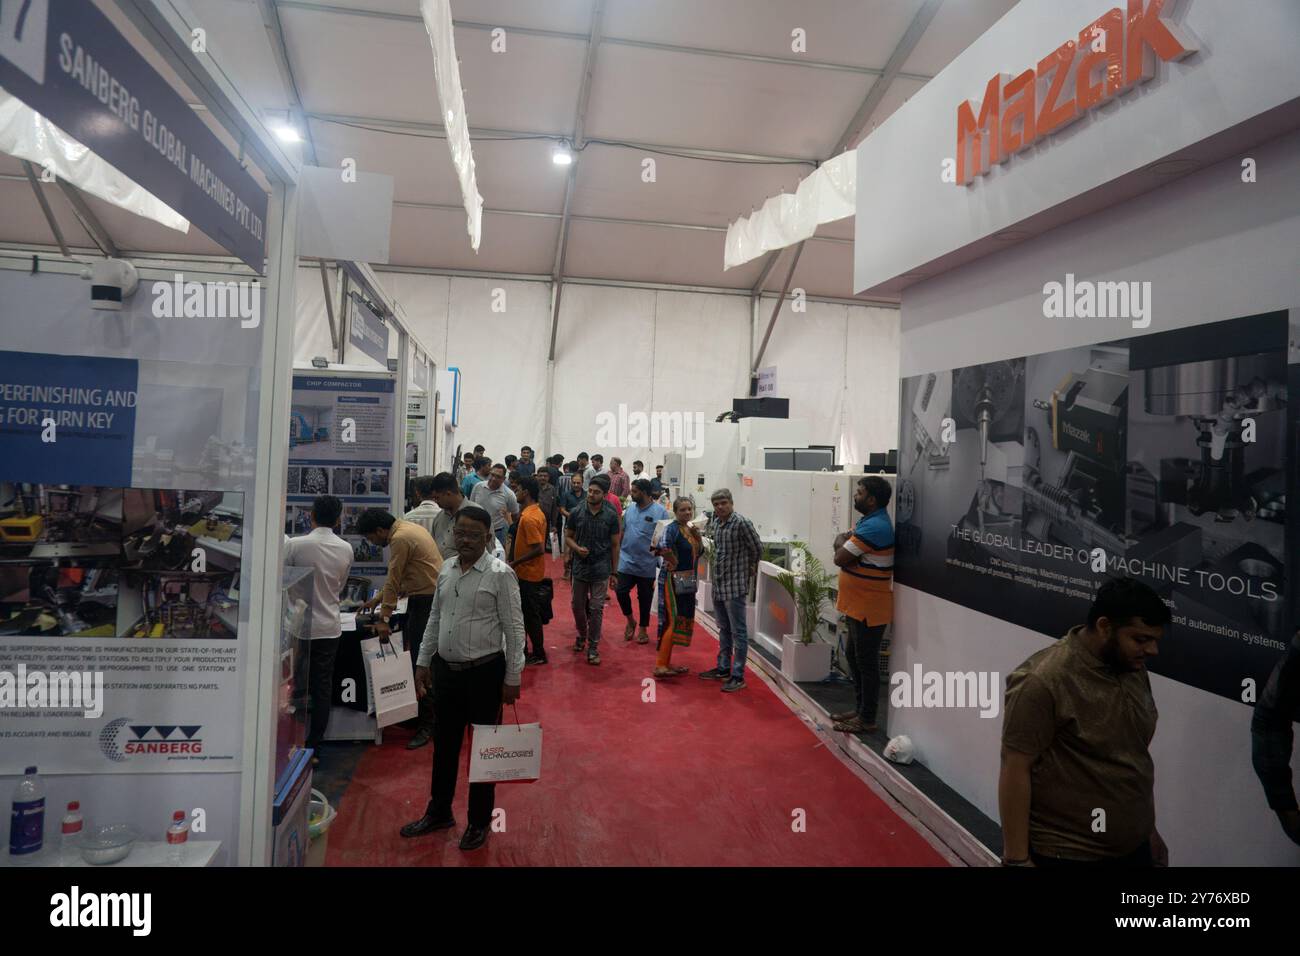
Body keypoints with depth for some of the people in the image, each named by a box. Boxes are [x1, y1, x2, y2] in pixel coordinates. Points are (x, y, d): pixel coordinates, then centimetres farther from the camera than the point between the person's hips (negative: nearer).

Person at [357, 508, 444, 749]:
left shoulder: (400, 538, -15)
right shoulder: (407, 528, 15)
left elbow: (393, 580, -14)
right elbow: (398, 577, 23)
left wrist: (384, 618, -9)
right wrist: (377, 599, 24)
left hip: (426, 601, -10)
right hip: (428, 597, 10)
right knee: (415, 659, 14)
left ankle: (426, 725, -1)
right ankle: (417, 714, 23)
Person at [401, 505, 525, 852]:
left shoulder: (500, 574, -14)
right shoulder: (447, 569, 4)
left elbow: (514, 628, -13)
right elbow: (435, 618, 13)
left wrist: (512, 678, -12)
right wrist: (423, 662, 12)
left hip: (484, 673, -5)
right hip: (445, 669, 6)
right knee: (444, 745, 19)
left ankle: (479, 822, 29)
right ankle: (439, 813, 40)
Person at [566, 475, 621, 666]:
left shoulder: (611, 516, -4)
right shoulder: (576, 512, -2)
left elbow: (615, 545, 1)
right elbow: (568, 536, 8)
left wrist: (614, 573, 1)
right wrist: (577, 548, -14)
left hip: (601, 570, -2)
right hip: (580, 568, 2)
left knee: (596, 609, 0)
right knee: (578, 606, 13)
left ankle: (593, 647, 11)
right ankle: (582, 635, 39)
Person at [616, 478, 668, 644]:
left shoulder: (660, 512, -10)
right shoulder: (630, 508, 5)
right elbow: (622, 531, 13)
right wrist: (617, 549, 9)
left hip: (647, 565, -3)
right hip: (626, 561, 4)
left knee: (644, 597, 9)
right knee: (621, 591, -3)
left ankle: (643, 629, 27)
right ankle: (630, 620, 23)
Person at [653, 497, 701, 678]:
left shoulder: (691, 529, 11)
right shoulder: (672, 529, -15)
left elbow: (700, 551, 10)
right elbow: (663, 548, -32)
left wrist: (697, 535, -5)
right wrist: (673, 563, -17)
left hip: (687, 582, 9)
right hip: (673, 580, -9)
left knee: (683, 621, 13)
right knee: (673, 622, -7)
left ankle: (667, 663, 23)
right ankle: (660, 665, -2)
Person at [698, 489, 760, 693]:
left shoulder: (741, 523, -15)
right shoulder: (714, 522, 7)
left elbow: (757, 549, -8)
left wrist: (749, 569, 5)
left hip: (735, 586, -8)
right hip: (718, 584, 8)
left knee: (738, 632, -1)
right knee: (723, 629, 19)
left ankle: (738, 676, 6)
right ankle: (723, 668, 32)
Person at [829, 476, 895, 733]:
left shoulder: (873, 527, -23)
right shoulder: (870, 521, 11)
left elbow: (840, 558, -22)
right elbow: (843, 544, 14)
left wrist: (842, 542, -3)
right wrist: (844, 541, -7)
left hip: (868, 609, -10)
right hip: (858, 605, 10)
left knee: (866, 662, 1)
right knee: (854, 656, 19)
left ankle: (867, 719, 13)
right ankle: (859, 708, 31)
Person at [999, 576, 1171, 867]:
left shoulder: (1133, 669, 1)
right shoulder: (1043, 682, -23)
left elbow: (1139, 755, 12)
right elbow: (1015, 770, -20)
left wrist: (1150, 829, 17)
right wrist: (1016, 858, -18)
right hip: (1067, 854, -7)